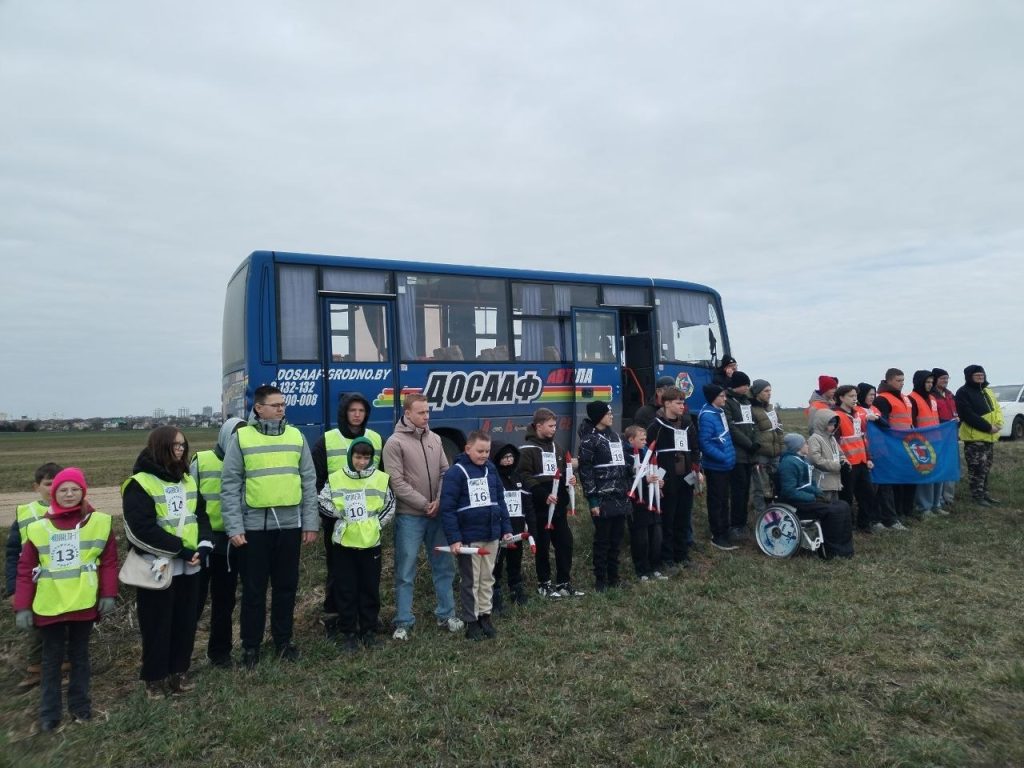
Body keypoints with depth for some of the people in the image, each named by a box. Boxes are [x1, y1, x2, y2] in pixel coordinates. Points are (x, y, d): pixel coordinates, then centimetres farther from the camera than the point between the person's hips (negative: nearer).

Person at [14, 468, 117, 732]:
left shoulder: (100, 522, -4)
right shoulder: (38, 527, -2)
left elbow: (109, 561, -2)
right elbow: (25, 569, 1)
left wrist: (108, 594, -7)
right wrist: (22, 607, -2)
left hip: (84, 604, 0)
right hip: (49, 607, 0)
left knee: (79, 655, 15)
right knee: (52, 659, 12)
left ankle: (80, 705, 28)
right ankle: (49, 712, 25)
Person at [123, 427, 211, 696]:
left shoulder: (187, 480, 11)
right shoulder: (139, 484, -11)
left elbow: (200, 515, 9)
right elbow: (142, 529, -19)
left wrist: (204, 545, -9)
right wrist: (180, 549, -19)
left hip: (188, 566, 6)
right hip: (158, 567, -6)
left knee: (186, 621, 13)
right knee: (157, 625, 5)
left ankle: (178, 672, 27)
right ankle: (155, 678, 21)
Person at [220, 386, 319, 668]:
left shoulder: (296, 436, 6)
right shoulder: (241, 438, -3)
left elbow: (308, 481, 7)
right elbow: (230, 485, -5)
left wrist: (310, 523, 4)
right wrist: (234, 527, -10)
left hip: (290, 524, 3)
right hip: (254, 525, -3)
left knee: (286, 586, 12)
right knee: (254, 588, 8)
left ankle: (283, 640, 28)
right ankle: (250, 645, 24)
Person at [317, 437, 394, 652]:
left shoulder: (381, 478, -1)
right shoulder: (335, 478, -2)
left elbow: (390, 506, 5)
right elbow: (323, 502, 2)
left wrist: (377, 524, -2)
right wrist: (339, 513, -8)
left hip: (370, 542, 0)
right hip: (344, 542, 0)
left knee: (370, 588, 9)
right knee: (346, 589, 6)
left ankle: (369, 630, 23)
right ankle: (348, 632, 19)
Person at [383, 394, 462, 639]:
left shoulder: (434, 439, 8)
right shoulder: (395, 442, -9)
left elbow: (445, 472, 9)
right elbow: (397, 483, -14)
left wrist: (440, 500, -8)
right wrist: (425, 504, -14)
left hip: (437, 514, 6)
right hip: (409, 516, -5)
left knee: (444, 567, 14)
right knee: (405, 572, 4)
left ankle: (446, 615, 28)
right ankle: (403, 622, 17)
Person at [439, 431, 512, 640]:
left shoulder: (491, 469, 6)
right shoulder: (456, 473, -13)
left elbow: (500, 500, 13)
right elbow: (447, 509, -15)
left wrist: (506, 529, 9)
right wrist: (454, 539, -19)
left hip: (492, 536, 6)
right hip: (468, 538, -5)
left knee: (487, 578, 16)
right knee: (471, 581, 7)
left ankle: (485, 616, 30)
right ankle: (471, 622, 19)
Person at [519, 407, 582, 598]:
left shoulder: (556, 447, 15)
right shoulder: (528, 449, -8)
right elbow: (525, 477, -16)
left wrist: (569, 480, 3)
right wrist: (543, 495, -23)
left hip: (559, 504, 7)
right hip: (540, 506, -7)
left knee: (565, 542, 8)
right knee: (542, 545, 3)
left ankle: (564, 583, 20)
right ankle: (544, 584, 17)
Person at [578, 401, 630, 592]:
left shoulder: (614, 435, 13)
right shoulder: (589, 439, -8)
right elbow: (585, 470, -12)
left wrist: (628, 490, 15)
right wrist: (592, 500, -15)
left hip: (620, 497, 7)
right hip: (603, 498, -6)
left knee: (616, 539, 12)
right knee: (603, 540, 1)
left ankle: (613, 576, 24)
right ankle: (600, 579, 13)